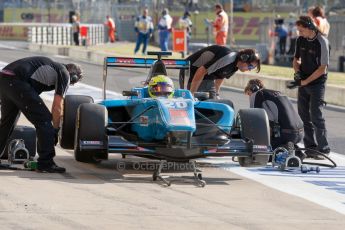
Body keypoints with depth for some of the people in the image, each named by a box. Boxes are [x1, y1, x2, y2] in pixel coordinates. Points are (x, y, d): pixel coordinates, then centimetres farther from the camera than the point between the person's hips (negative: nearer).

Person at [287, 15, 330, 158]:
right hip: (303, 83, 6)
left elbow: (322, 69, -16)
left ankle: (323, 148, -3)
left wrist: (304, 82, -17)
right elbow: (296, 59, 18)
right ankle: (310, 146, 14)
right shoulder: (300, 40, 4)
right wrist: (297, 72, -4)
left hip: (317, 83, -6)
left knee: (316, 116, -9)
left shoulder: (322, 42, -16)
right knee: (303, 115, 6)